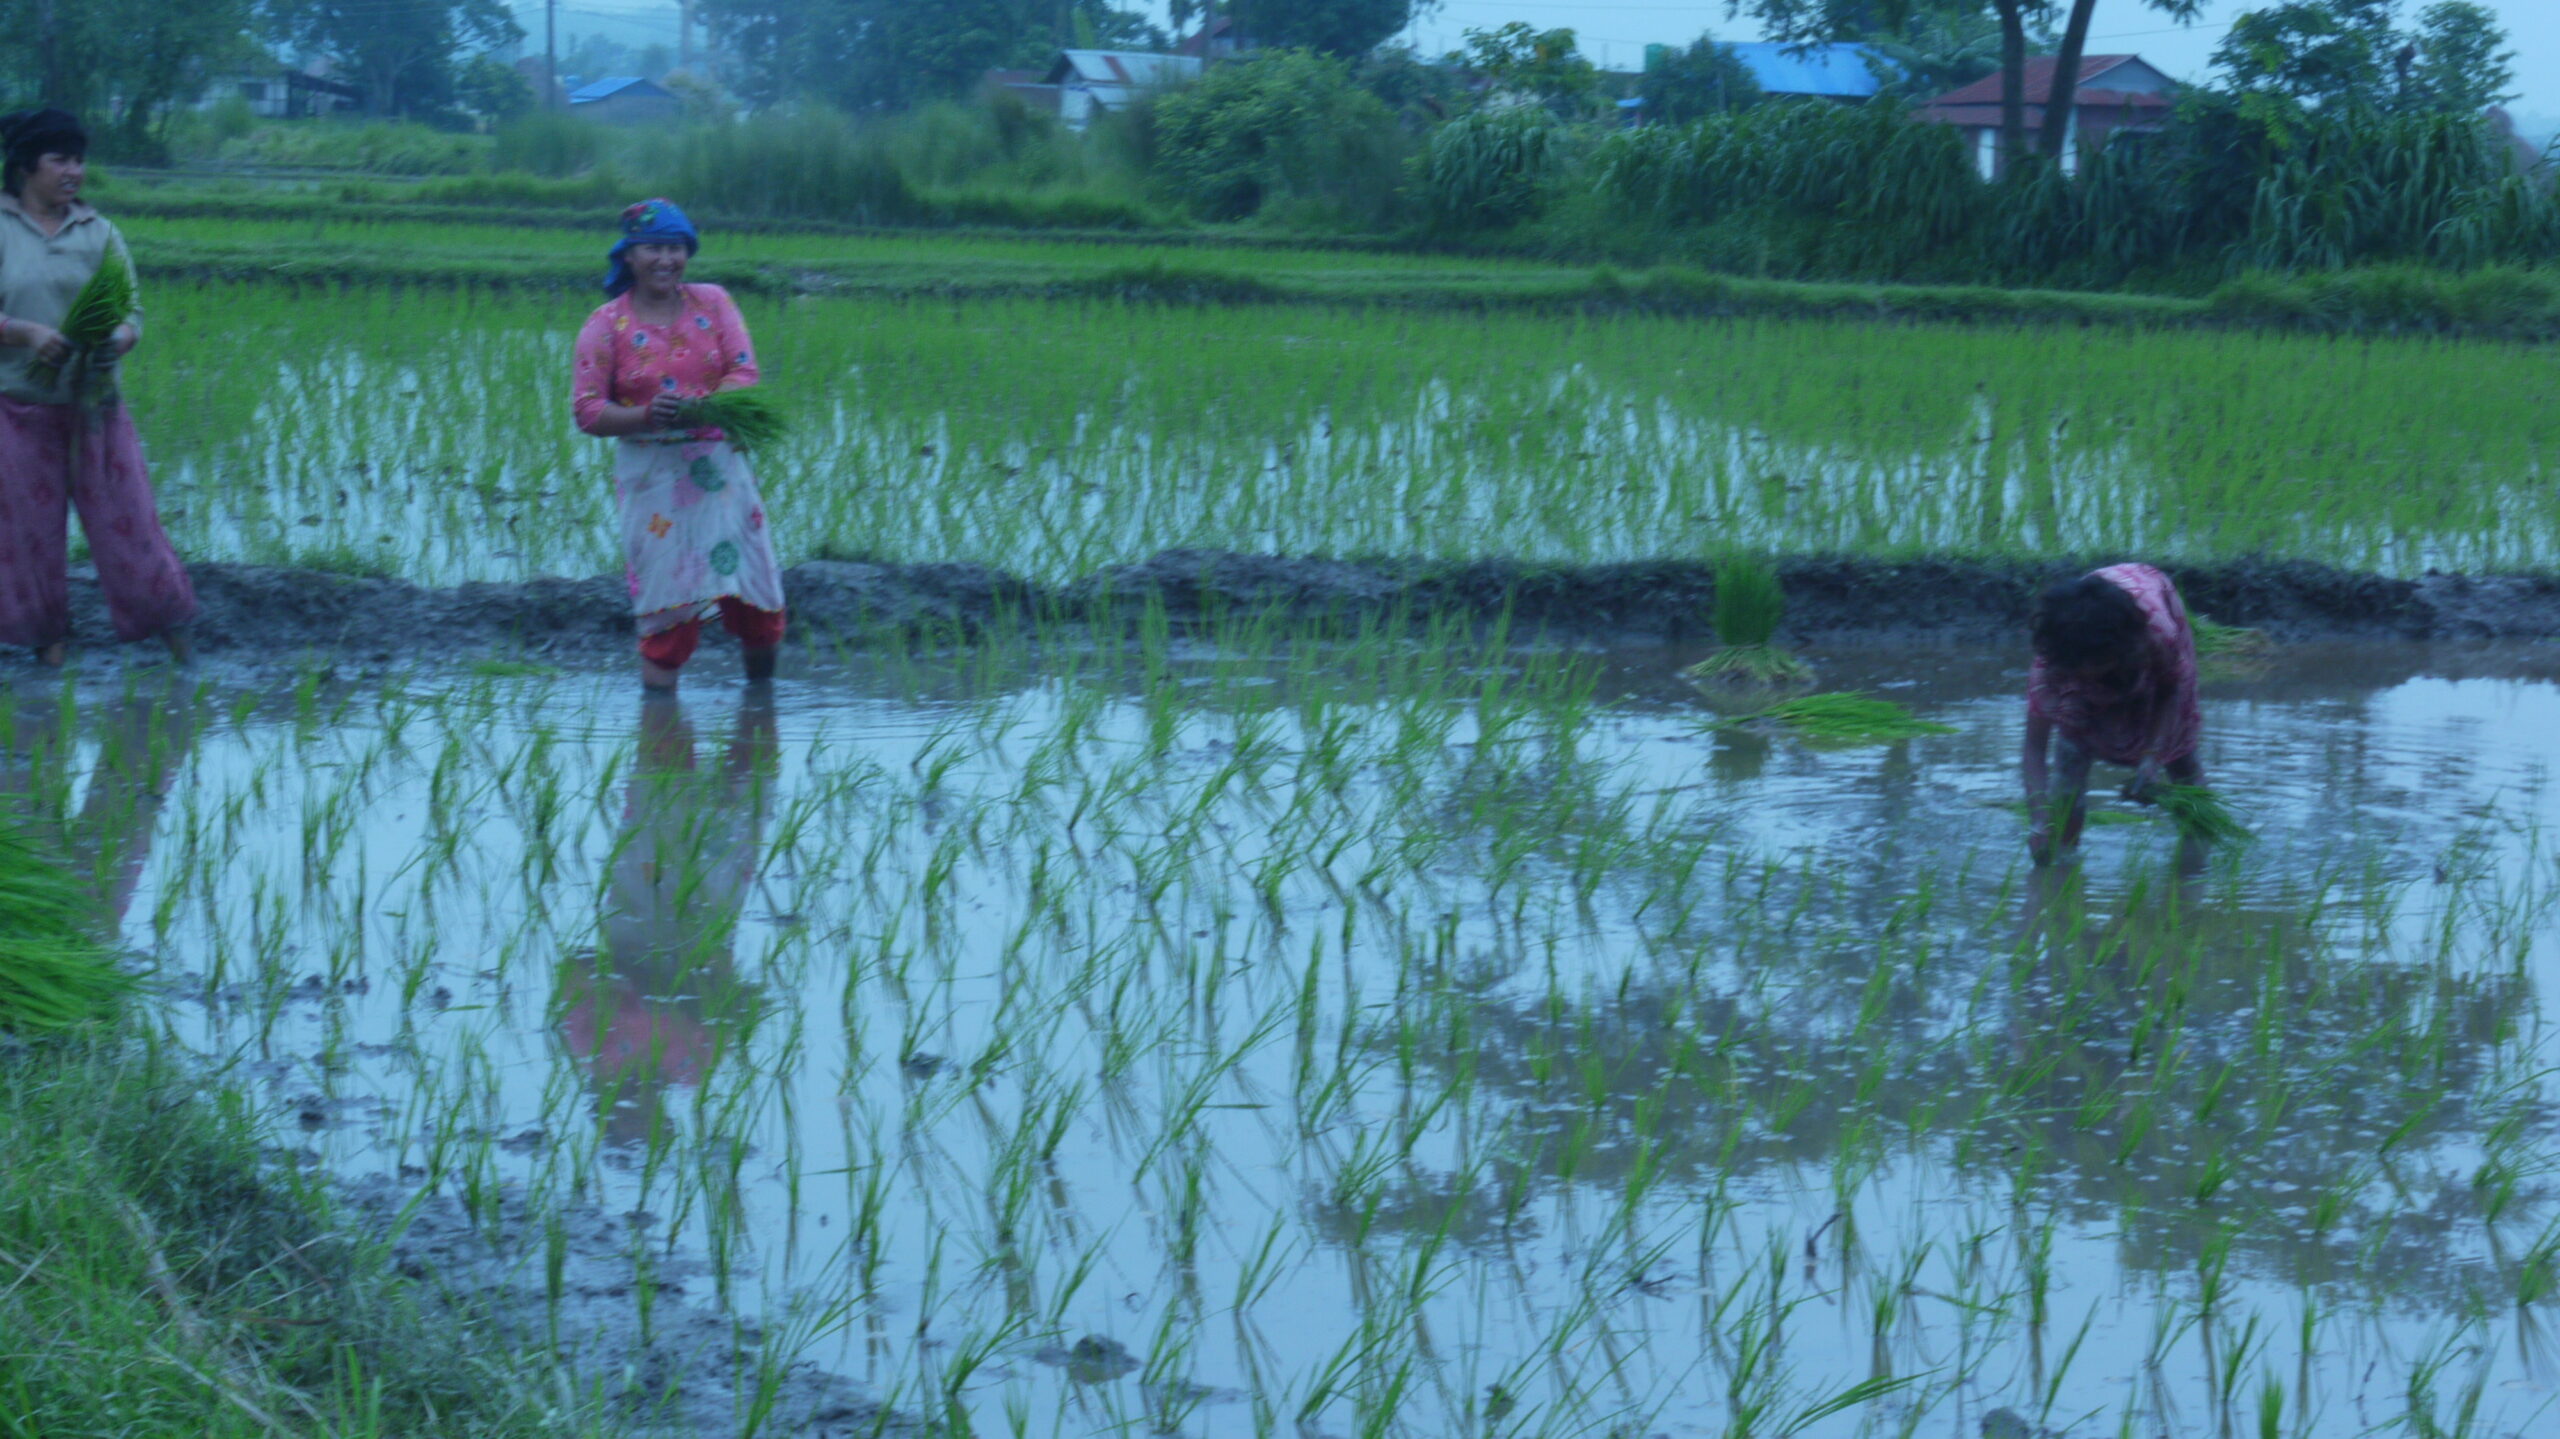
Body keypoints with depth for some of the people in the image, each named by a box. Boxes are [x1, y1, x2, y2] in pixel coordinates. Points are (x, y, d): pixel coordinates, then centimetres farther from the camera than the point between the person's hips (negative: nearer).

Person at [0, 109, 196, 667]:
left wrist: (120, 340, -19)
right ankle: (48, 640, 21)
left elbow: (131, 312, 3)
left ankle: (172, 632, 9)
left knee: (124, 516, 1)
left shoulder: (99, 233, 5)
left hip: (94, 405, 2)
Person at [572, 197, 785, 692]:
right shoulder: (606, 324, 0)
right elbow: (588, 410, -5)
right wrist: (646, 416, -23)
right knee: (667, 596, -6)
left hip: (718, 464, 3)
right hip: (651, 473, -2)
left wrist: (701, 408, -23)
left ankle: (760, 686, 26)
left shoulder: (712, 303, 7)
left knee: (753, 590, 4)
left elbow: (744, 373, -3)